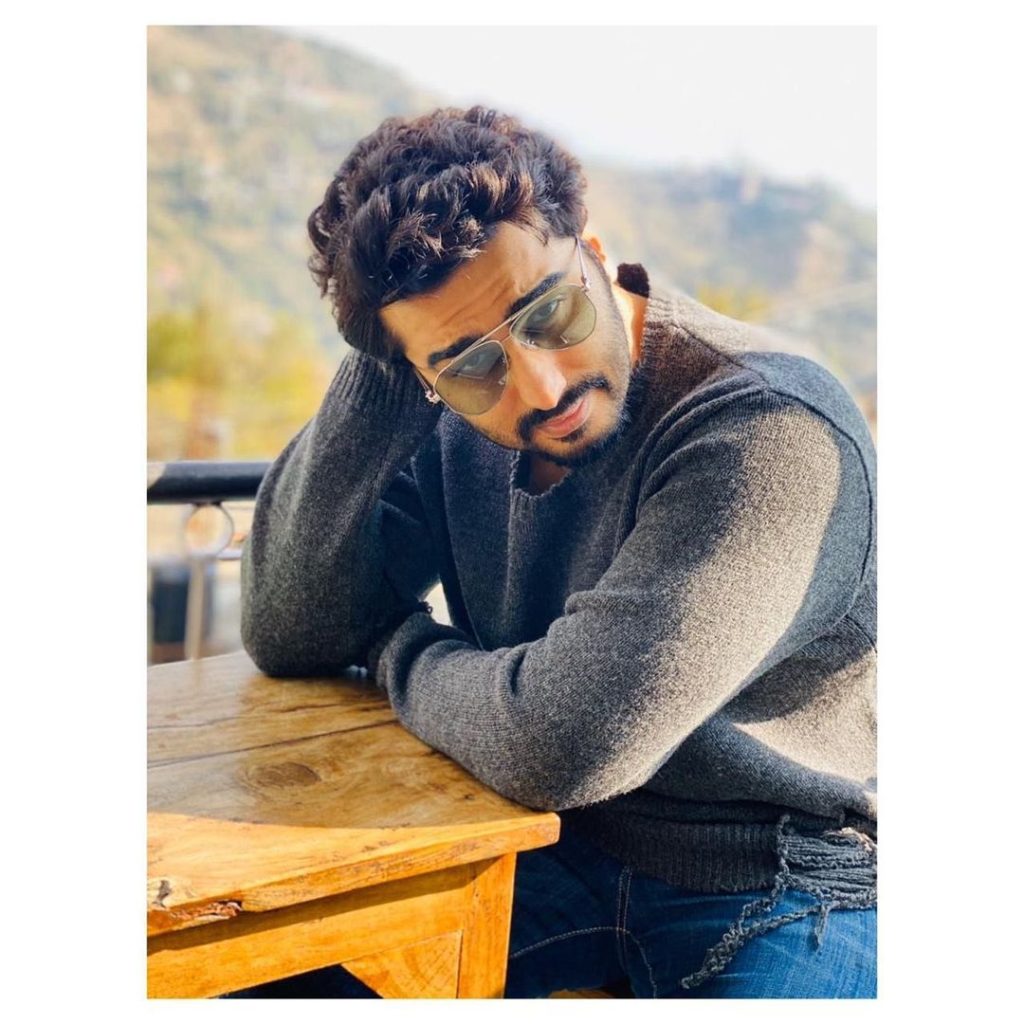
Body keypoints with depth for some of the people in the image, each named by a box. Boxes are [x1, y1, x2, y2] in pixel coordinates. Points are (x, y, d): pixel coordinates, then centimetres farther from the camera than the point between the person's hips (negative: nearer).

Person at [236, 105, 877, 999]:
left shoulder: (773, 437, -28)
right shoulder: (458, 426, -5)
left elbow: (561, 745, -33)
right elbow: (287, 639, -7)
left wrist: (402, 648, -12)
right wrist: (380, 382, -17)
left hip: (784, 898, -4)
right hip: (562, 853, 5)